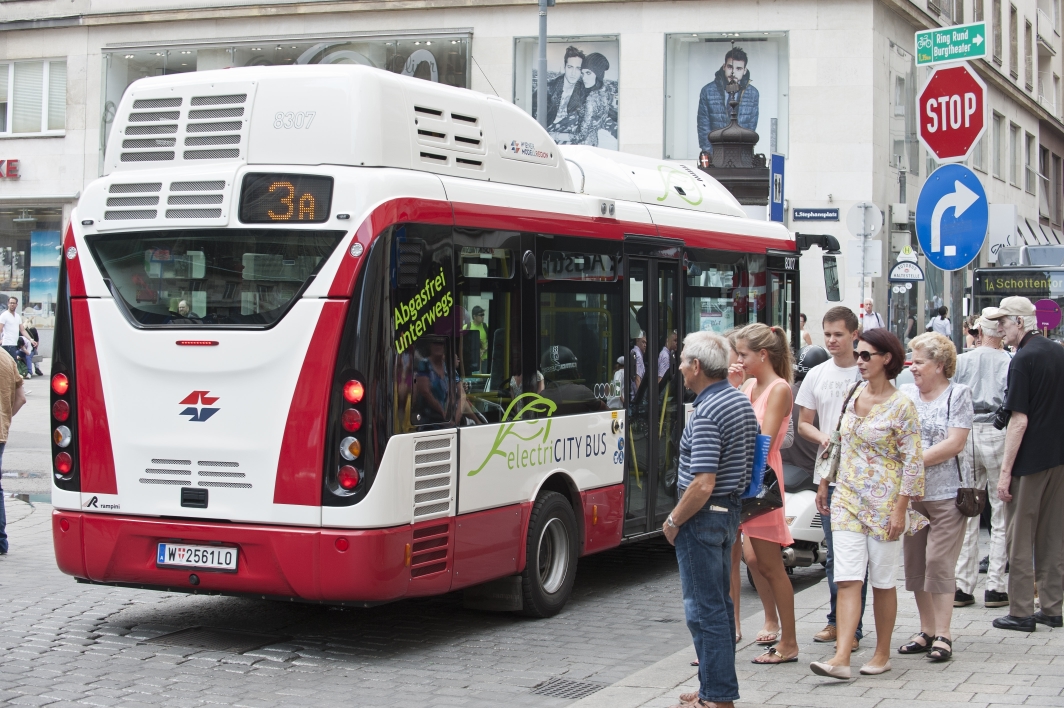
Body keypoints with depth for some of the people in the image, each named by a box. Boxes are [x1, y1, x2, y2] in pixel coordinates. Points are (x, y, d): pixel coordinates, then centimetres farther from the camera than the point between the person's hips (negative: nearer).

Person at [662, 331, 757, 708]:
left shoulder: (706, 414, -22)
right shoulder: (741, 401, 8)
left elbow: (703, 484, -27)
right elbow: (747, 459, 18)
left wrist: (673, 521, -15)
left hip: (704, 515, -10)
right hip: (732, 509, 10)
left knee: (704, 608, -3)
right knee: (719, 603, 17)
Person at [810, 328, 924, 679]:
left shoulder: (901, 406, -10)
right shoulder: (853, 395, 8)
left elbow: (913, 461, -11)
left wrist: (900, 509, -15)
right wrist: (824, 484, 19)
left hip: (883, 502, -5)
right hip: (846, 499, 5)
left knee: (882, 581, 6)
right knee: (847, 580, -5)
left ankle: (882, 653, 19)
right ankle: (841, 658, -12)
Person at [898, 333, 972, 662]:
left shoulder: (958, 394, -3)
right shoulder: (905, 394, 10)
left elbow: (954, 444, -12)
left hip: (946, 494, -5)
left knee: (939, 563, -7)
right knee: (915, 563, 7)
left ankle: (943, 635, -1)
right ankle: (926, 631, 16)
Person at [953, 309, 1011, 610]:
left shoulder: (961, 361, 3)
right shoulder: (1010, 363, -7)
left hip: (966, 435, 3)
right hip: (998, 436, -3)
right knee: (1001, 515, 4)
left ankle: (962, 587, 11)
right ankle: (995, 587, 4)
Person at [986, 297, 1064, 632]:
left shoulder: (1023, 360, -15)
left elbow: (1020, 420, -19)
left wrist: (1005, 471, -17)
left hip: (1030, 459, -7)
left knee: (1020, 537, 1)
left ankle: (1021, 612, 3)